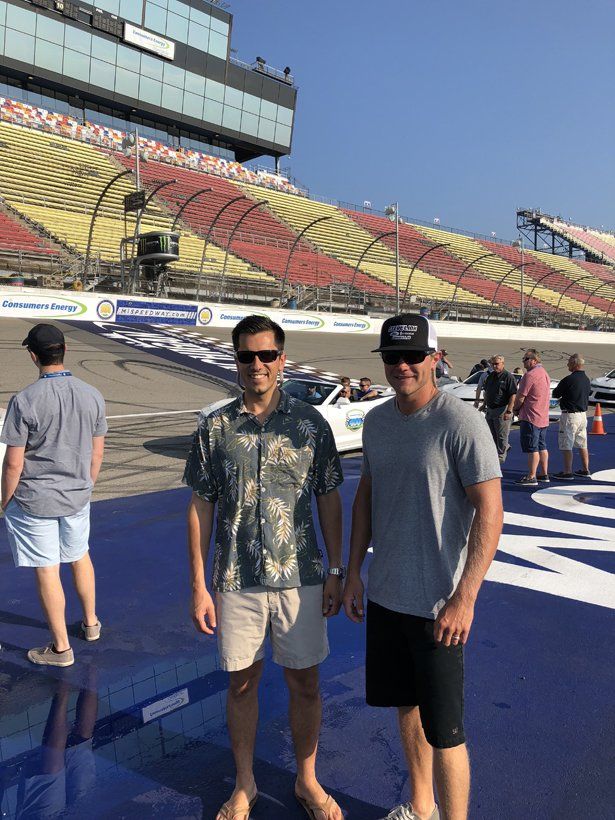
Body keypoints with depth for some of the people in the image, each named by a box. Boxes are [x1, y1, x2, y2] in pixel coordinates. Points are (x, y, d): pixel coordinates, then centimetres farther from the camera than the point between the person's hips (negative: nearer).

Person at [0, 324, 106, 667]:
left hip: (34, 500, -4)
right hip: (77, 496, 5)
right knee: (80, 557, 24)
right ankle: (91, 623, 40)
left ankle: (61, 648, 20)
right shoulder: (92, 396, -4)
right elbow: (97, 452, 5)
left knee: (47, 571, 7)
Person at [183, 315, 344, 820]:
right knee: (242, 683, 14)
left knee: (305, 684, 11)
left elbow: (329, 500, 3)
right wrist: (199, 586, -2)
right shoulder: (215, 428, -2)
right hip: (236, 583, 1)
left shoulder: (311, 423, -2)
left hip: (300, 579, 0)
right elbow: (201, 507, 1)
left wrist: (335, 572, 1)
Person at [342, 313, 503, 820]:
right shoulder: (377, 420, 5)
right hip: (384, 593, 7)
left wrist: (464, 597, -22)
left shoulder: (461, 423, -16)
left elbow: (490, 513, -18)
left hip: (437, 603, -7)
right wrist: (354, 571, 12)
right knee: (405, 704, 22)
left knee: (444, 730, 2)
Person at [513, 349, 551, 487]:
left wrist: (515, 409, 3)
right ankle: (544, 474, 22)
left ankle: (531, 477, -3)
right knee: (542, 447, 15)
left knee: (532, 448, -6)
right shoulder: (544, 373, 14)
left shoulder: (530, 375, -18)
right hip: (543, 417, 10)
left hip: (530, 417, -10)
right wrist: (520, 409, 14)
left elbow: (520, 397, -17)